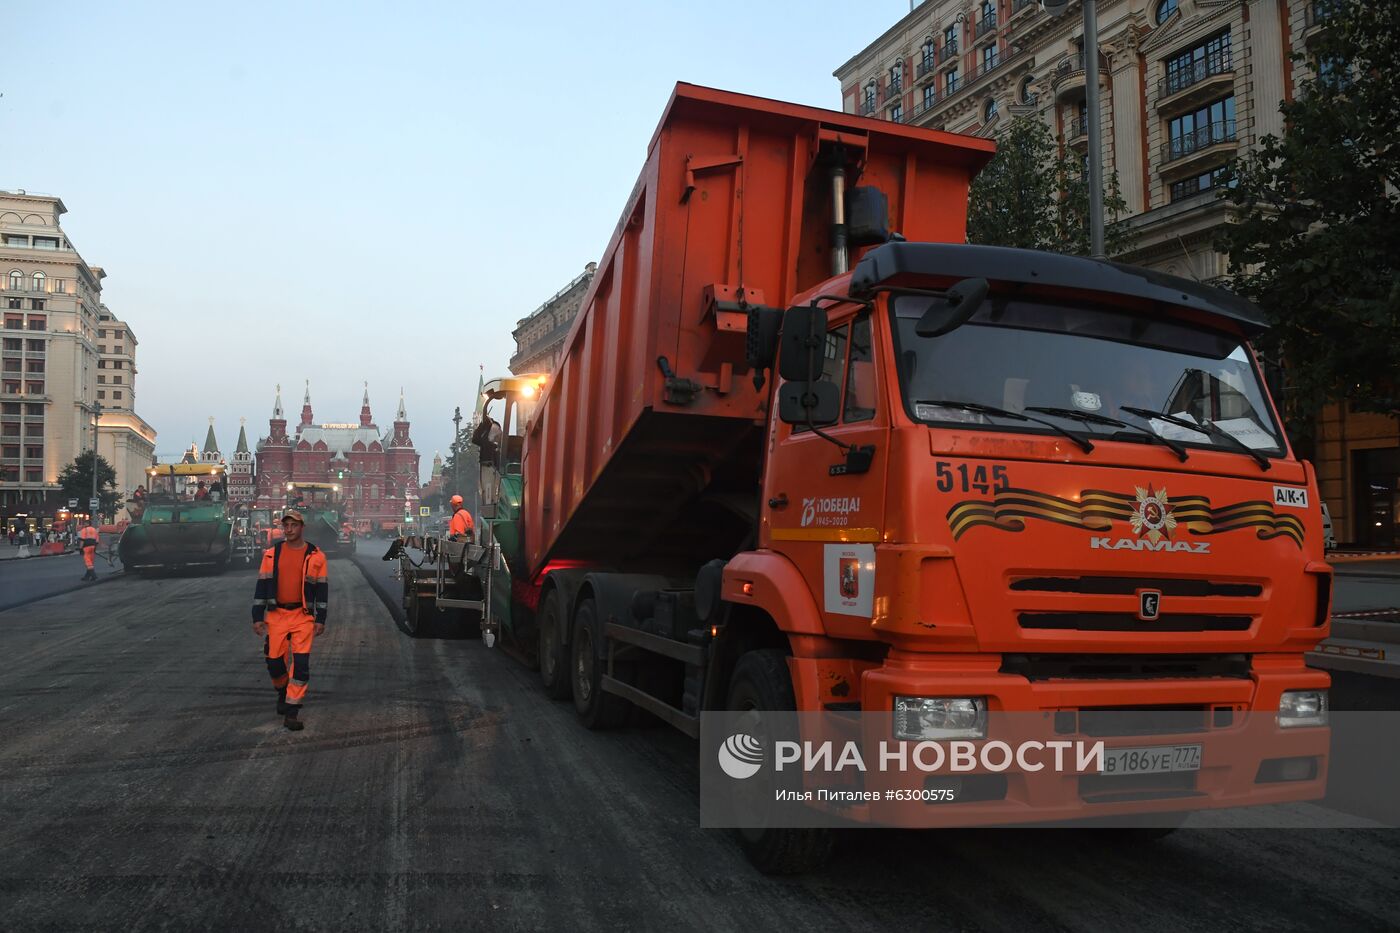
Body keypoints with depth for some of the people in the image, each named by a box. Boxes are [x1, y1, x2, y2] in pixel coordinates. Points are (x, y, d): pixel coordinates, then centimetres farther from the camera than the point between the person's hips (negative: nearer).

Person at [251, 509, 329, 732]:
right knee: (274, 660, 6)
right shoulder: (272, 554, 4)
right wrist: (257, 617, 1)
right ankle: (283, 691, 37)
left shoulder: (315, 556, -1)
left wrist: (321, 619, -3)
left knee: (300, 663, -9)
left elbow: (322, 588, 1)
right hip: (276, 615, 2)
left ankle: (292, 711, -2)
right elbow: (262, 585, 5)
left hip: (303, 616, -2)